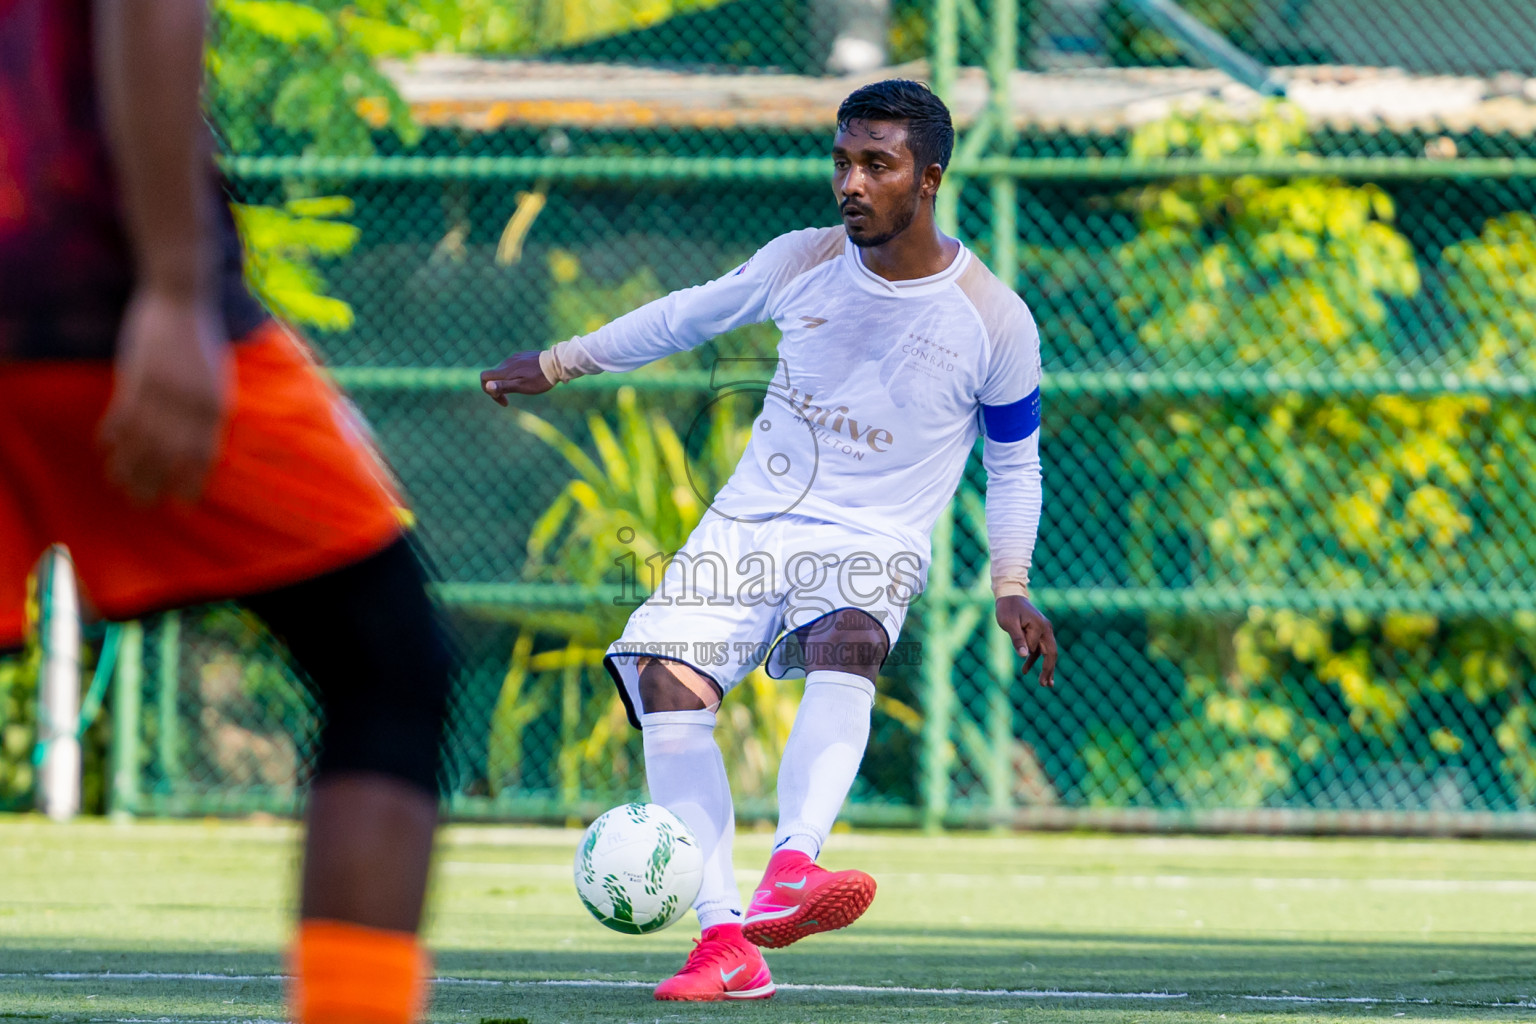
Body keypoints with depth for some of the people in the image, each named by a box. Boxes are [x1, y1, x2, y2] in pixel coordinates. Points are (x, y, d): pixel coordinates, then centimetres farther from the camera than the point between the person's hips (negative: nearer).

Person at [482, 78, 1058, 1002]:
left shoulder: (995, 323, -8)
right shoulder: (800, 264, 0)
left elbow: (1015, 463, 6)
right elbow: (694, 312, 19)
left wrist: (1012, 588, -3)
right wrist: (561, 363, 25)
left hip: (873, 544, -3)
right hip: (749, 525, 3)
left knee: (846, 645, -37)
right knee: (668, 682, -20)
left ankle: (791, 873, -56)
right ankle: (725, 942, -23)